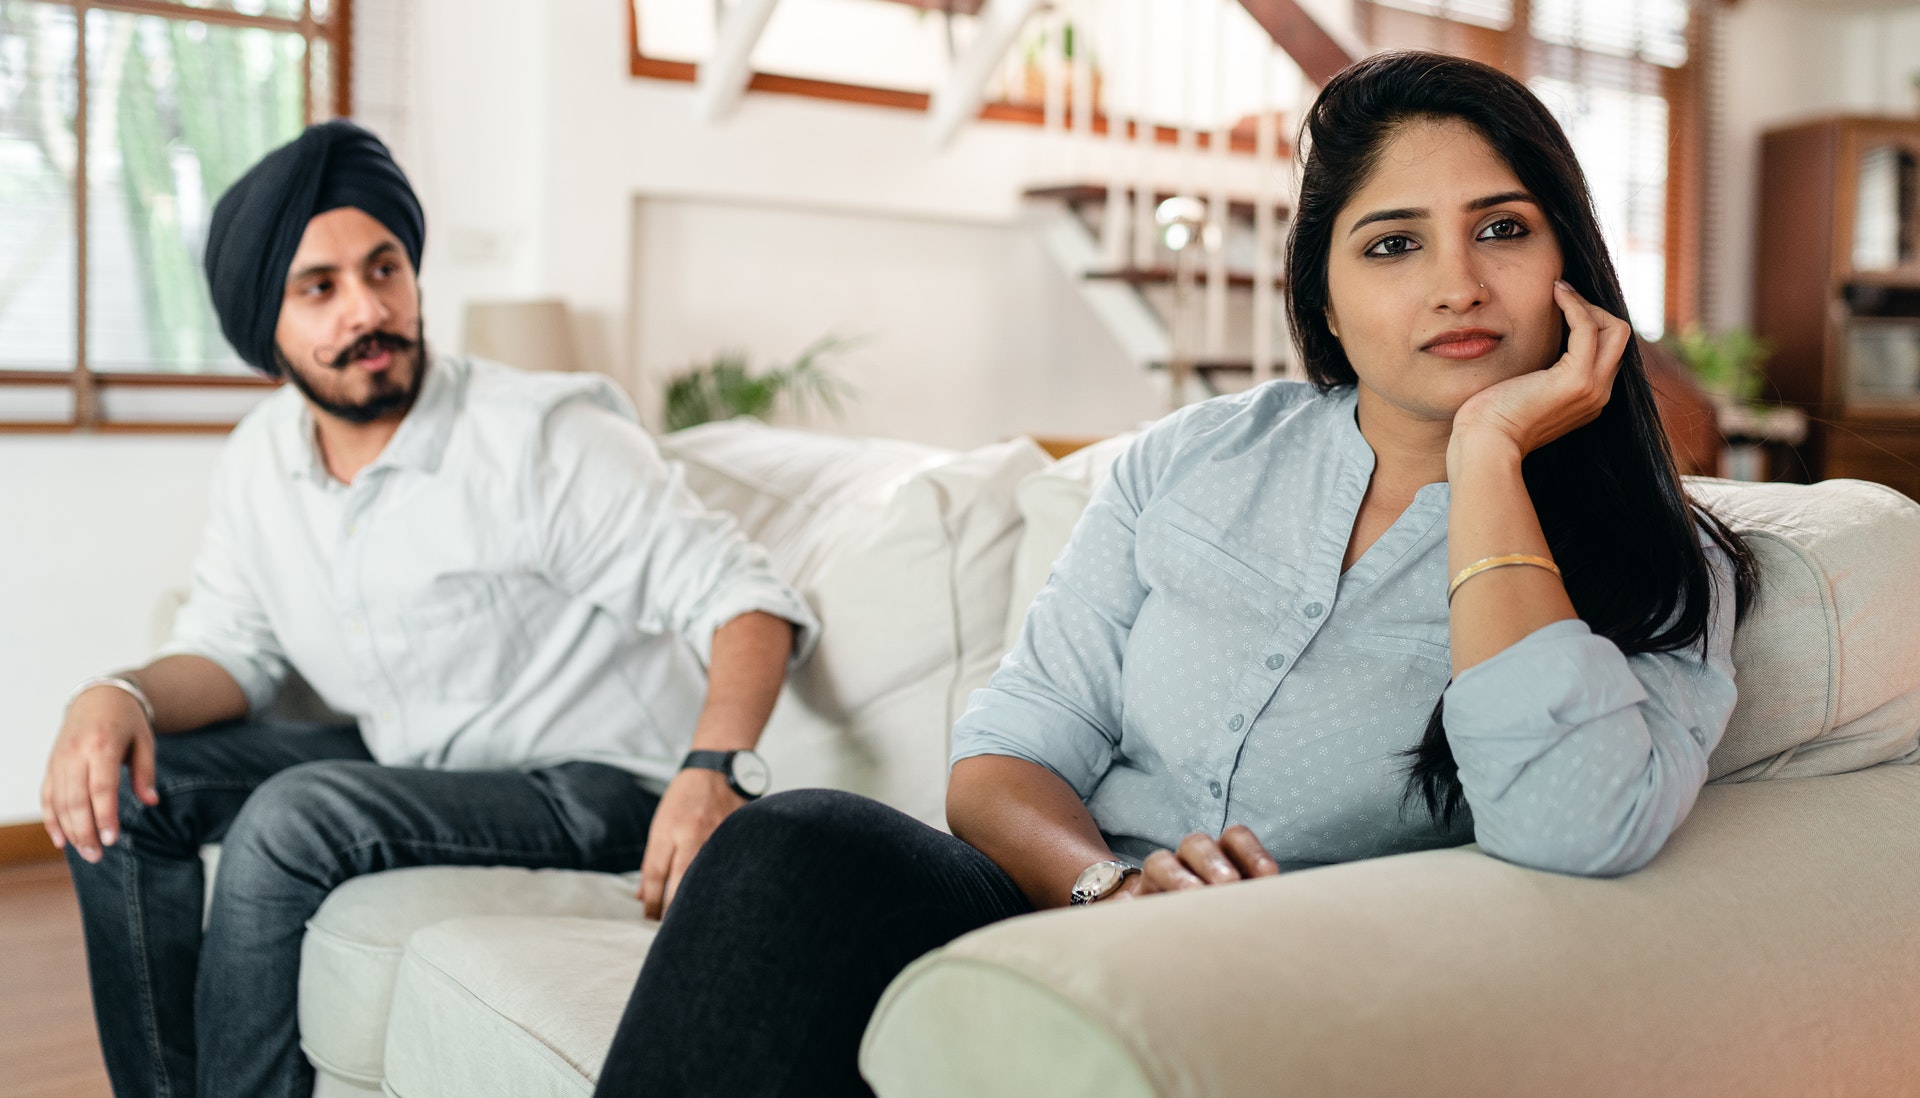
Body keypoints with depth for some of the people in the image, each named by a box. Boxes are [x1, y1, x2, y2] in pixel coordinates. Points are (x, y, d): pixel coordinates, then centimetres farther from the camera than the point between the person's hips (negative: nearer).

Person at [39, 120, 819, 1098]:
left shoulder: (542, 439, -20)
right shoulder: (259, 458, 1)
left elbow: (742, 595, -21)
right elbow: (229, 650, 8)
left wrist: (711, 772, -40)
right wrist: (124, 696, -16)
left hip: (594, 787, -7)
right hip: (411, 767, 7)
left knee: (293, 817, -29)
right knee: (126, 785, -3)